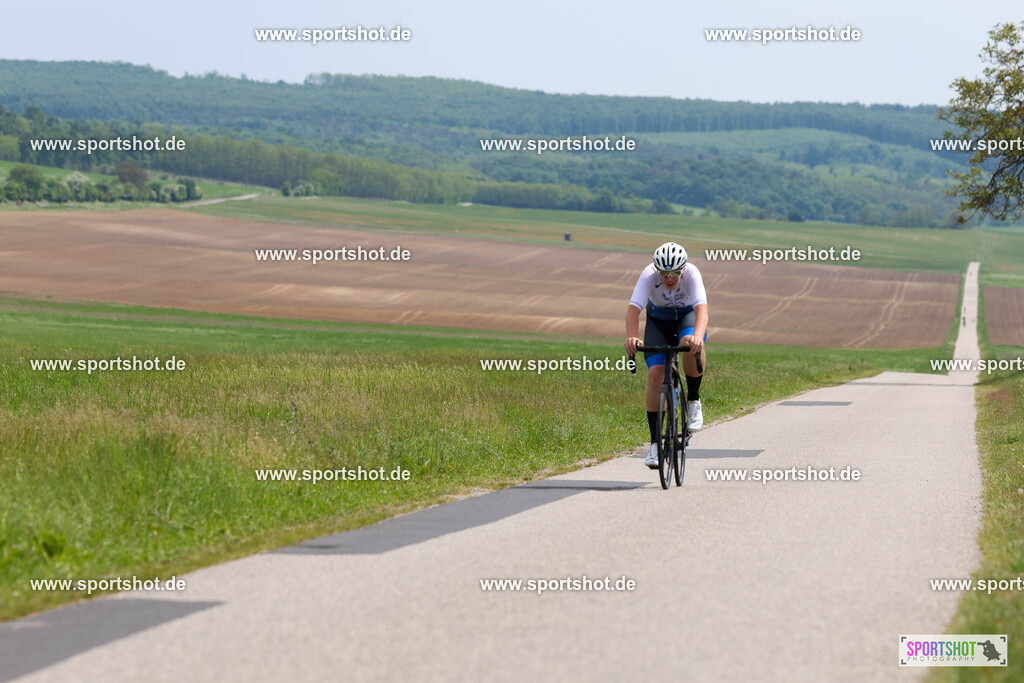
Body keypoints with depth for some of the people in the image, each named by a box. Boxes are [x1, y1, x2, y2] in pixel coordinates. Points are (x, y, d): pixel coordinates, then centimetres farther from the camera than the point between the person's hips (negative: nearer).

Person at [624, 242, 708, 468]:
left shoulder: (691, 274, -33)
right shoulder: (649, 275, -31)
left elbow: (701, 308, -46)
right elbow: (633, 309, -41)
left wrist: (698, 337, -66)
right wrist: (631, 337, -61)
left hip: (688, 316, -1)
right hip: (658, 320, 1)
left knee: (691, 346, -37)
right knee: (655, 375, -16)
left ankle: (693, 400, -11)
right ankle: (655, 442, -8)